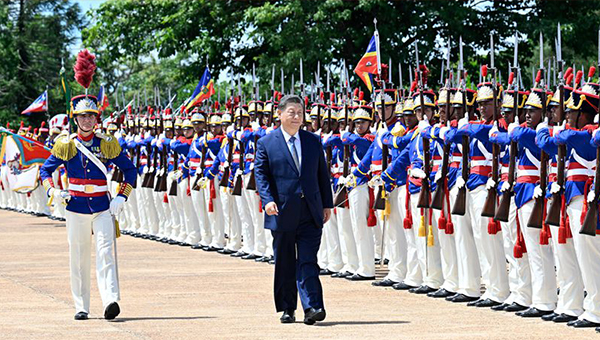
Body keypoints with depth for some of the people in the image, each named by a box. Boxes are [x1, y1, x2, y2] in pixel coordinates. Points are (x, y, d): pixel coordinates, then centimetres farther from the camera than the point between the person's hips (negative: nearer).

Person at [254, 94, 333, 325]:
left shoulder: (313, 141, 11)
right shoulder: (266, 143, 3)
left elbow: (323, 174, 14)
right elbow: (261, 174, -3)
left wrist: (327, 204, 10)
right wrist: (267, 200, -18)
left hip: (310, 213, 1)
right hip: (282, 213, -1)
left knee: (308, 261, -7)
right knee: (284, 264, 7)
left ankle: (312, 307, -13)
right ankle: (287, 309, 15)